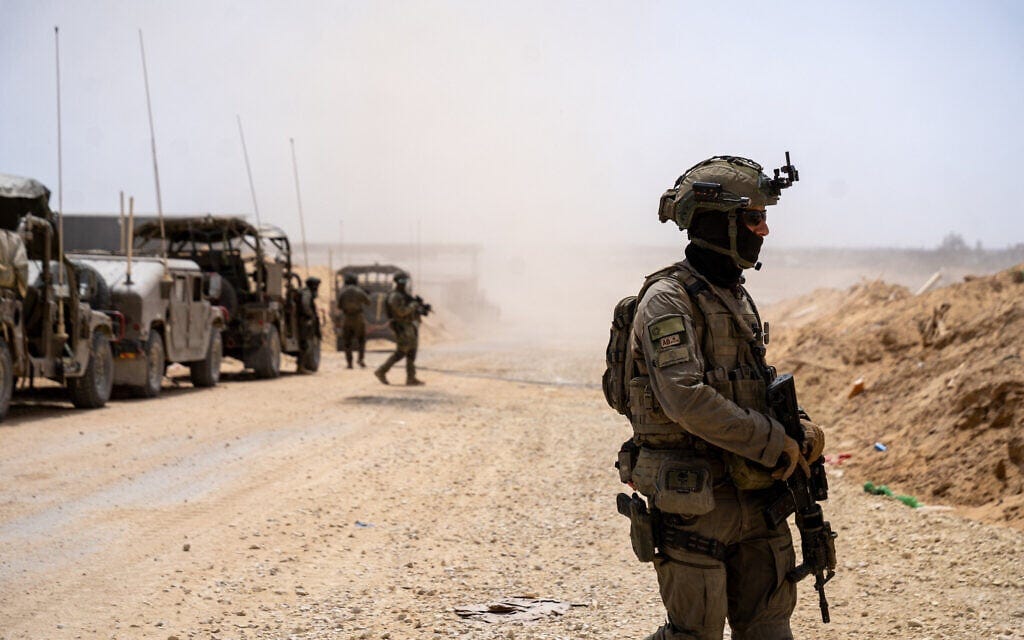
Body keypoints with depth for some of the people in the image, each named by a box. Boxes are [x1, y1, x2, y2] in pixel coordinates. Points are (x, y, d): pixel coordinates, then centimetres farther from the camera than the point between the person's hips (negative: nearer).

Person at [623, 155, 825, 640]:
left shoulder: (737, 298, 14)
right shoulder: (668, 300, -13)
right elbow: (687, 399, -25)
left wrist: (799, 429, 3)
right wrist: (773, 443, -20)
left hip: (753, 497, 8)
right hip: (693, 501, -8)